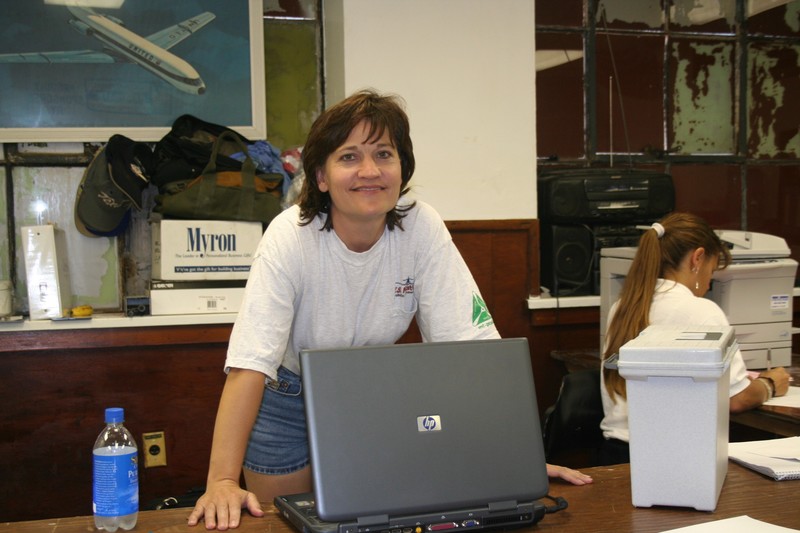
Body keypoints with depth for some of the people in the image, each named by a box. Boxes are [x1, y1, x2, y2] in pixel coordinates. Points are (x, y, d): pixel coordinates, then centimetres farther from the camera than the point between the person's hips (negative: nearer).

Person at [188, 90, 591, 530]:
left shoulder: (422, 228, -21)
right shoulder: (291, 237, -28)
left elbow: (470, 344, -23)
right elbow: (249, 363, -35)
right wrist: (222, 481, -44)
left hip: (374, 396, 3)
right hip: (285, 396, -2)